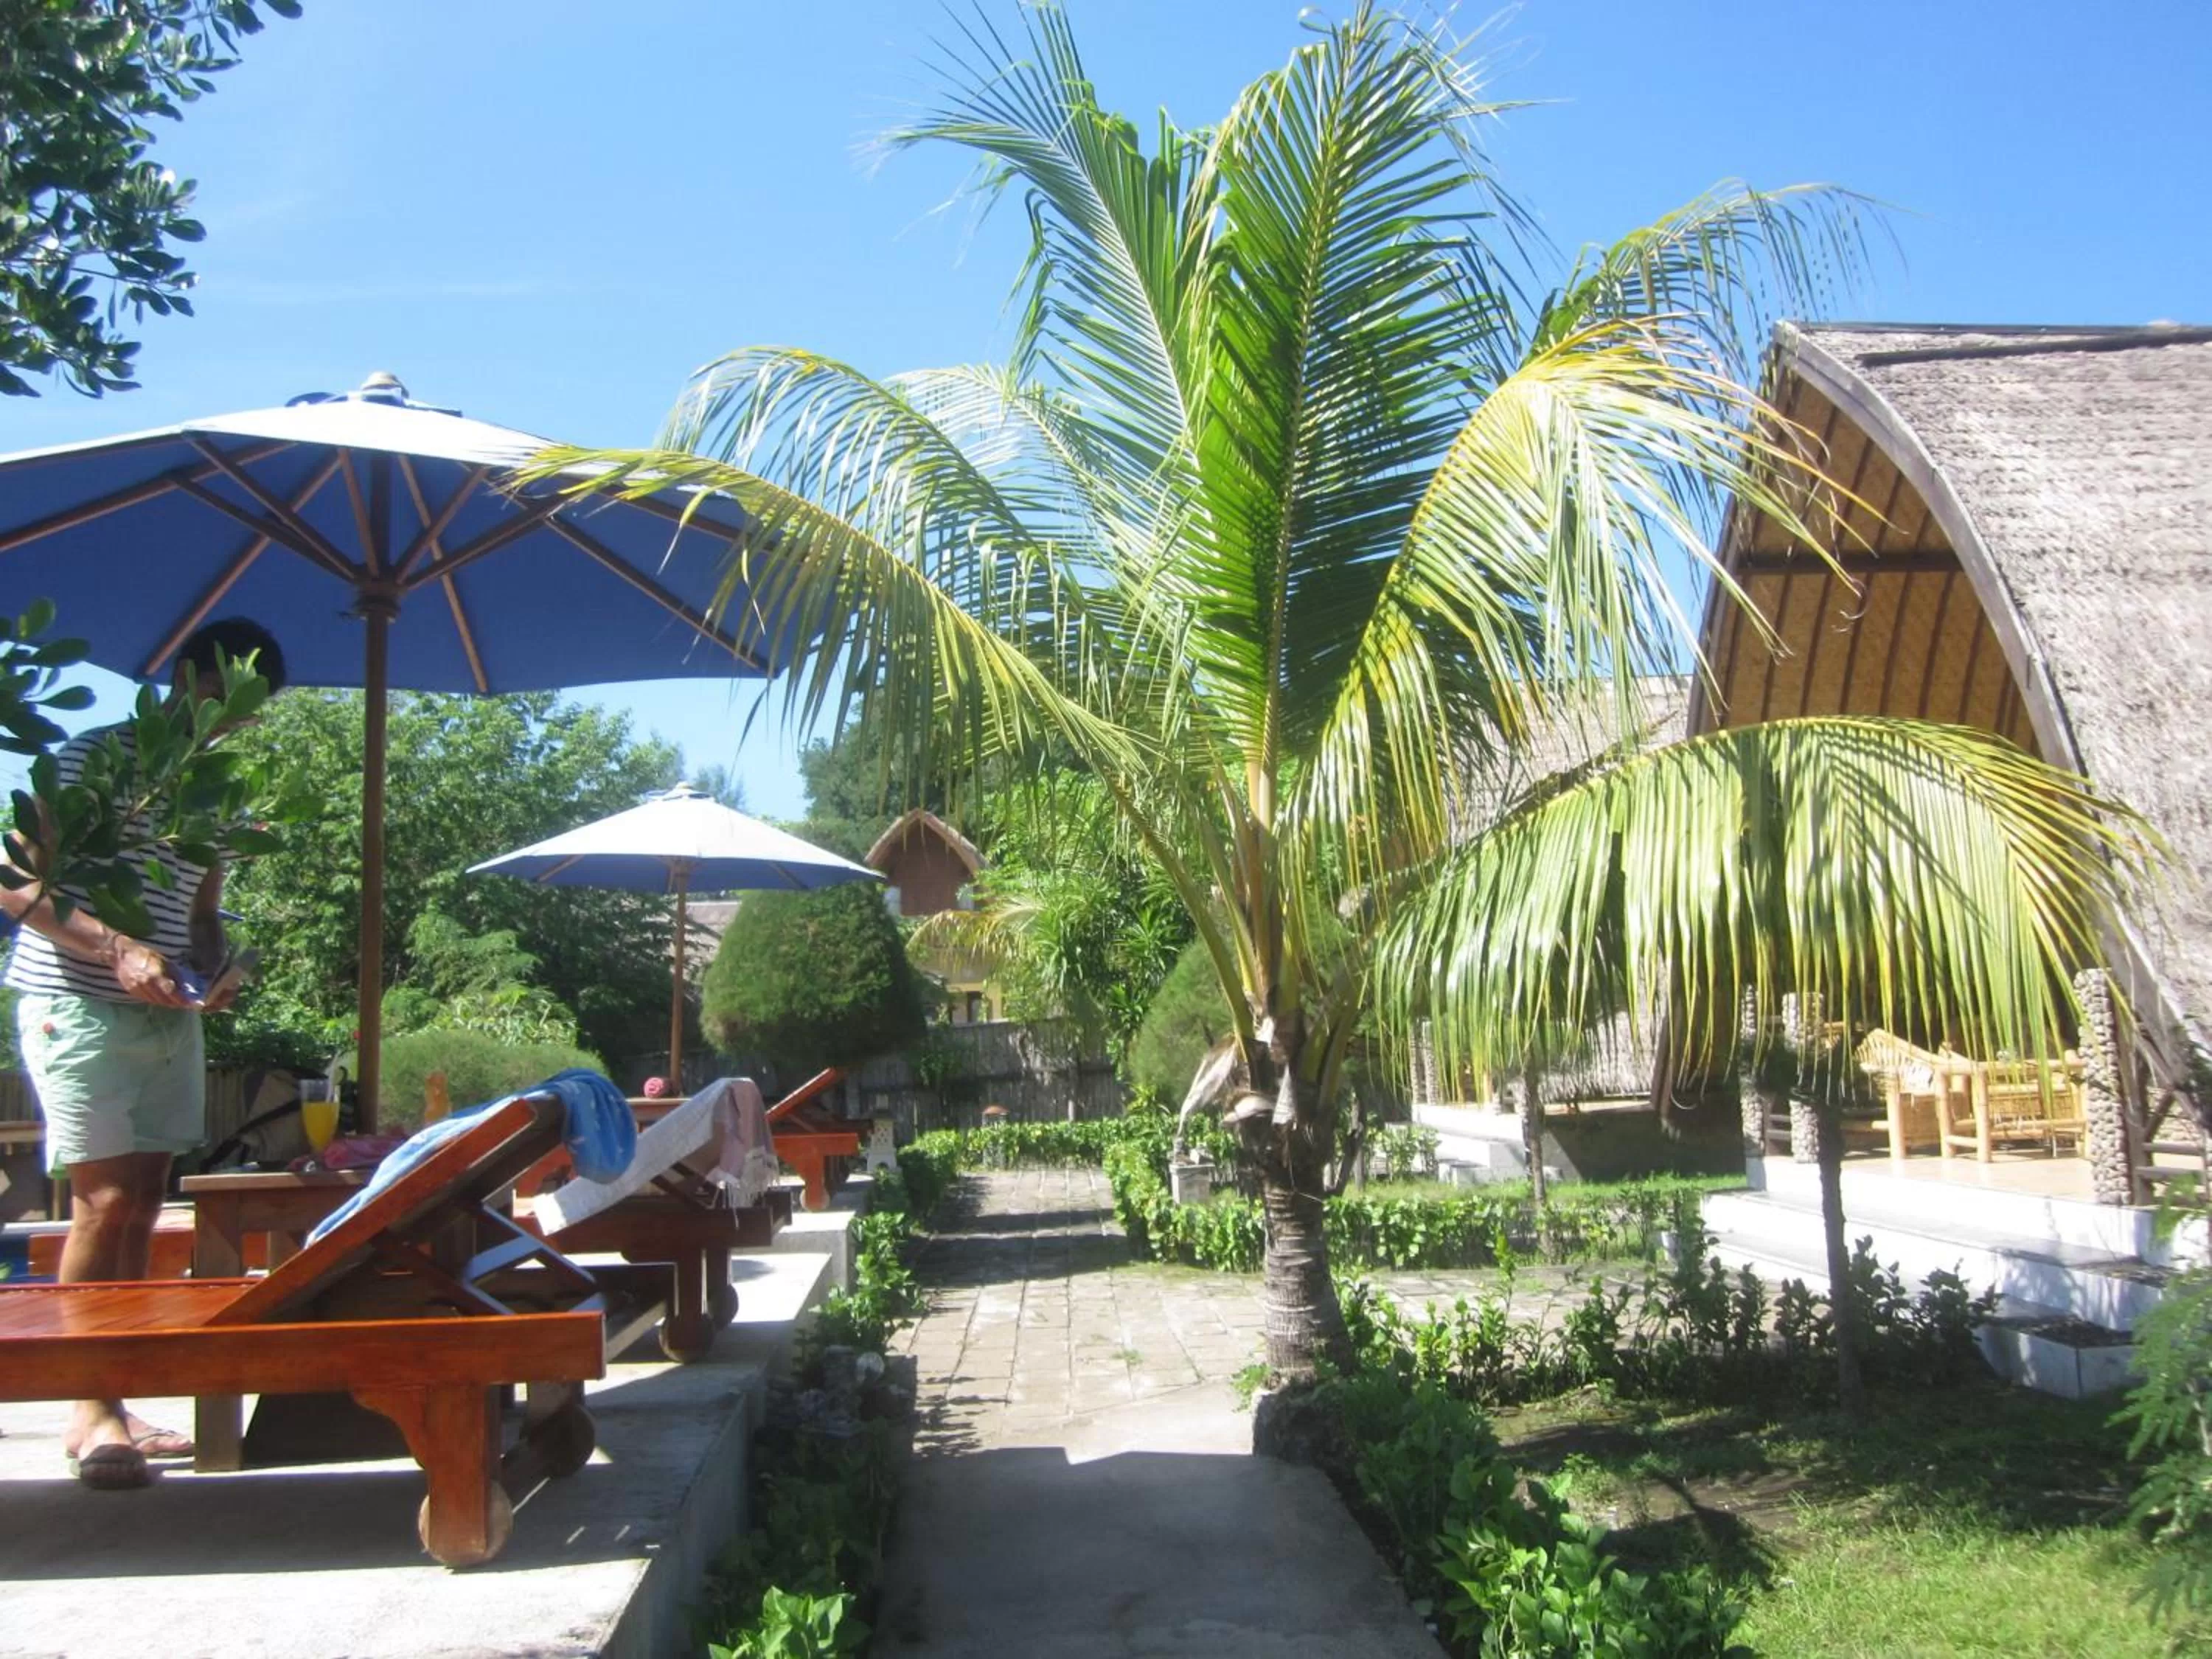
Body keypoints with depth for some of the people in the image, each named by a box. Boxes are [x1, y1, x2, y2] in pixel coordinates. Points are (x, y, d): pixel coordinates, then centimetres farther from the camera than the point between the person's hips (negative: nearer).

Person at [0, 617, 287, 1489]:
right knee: (107, 1202, -9)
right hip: (77, 1009, -7)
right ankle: (91, 1412, 0)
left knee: (141, 1210, 6)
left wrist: (214, 969, 1)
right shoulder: (92, 759, -5)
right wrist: (117, 948, -22)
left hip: (169, 1019, 7)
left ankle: (111, 1403, 13)